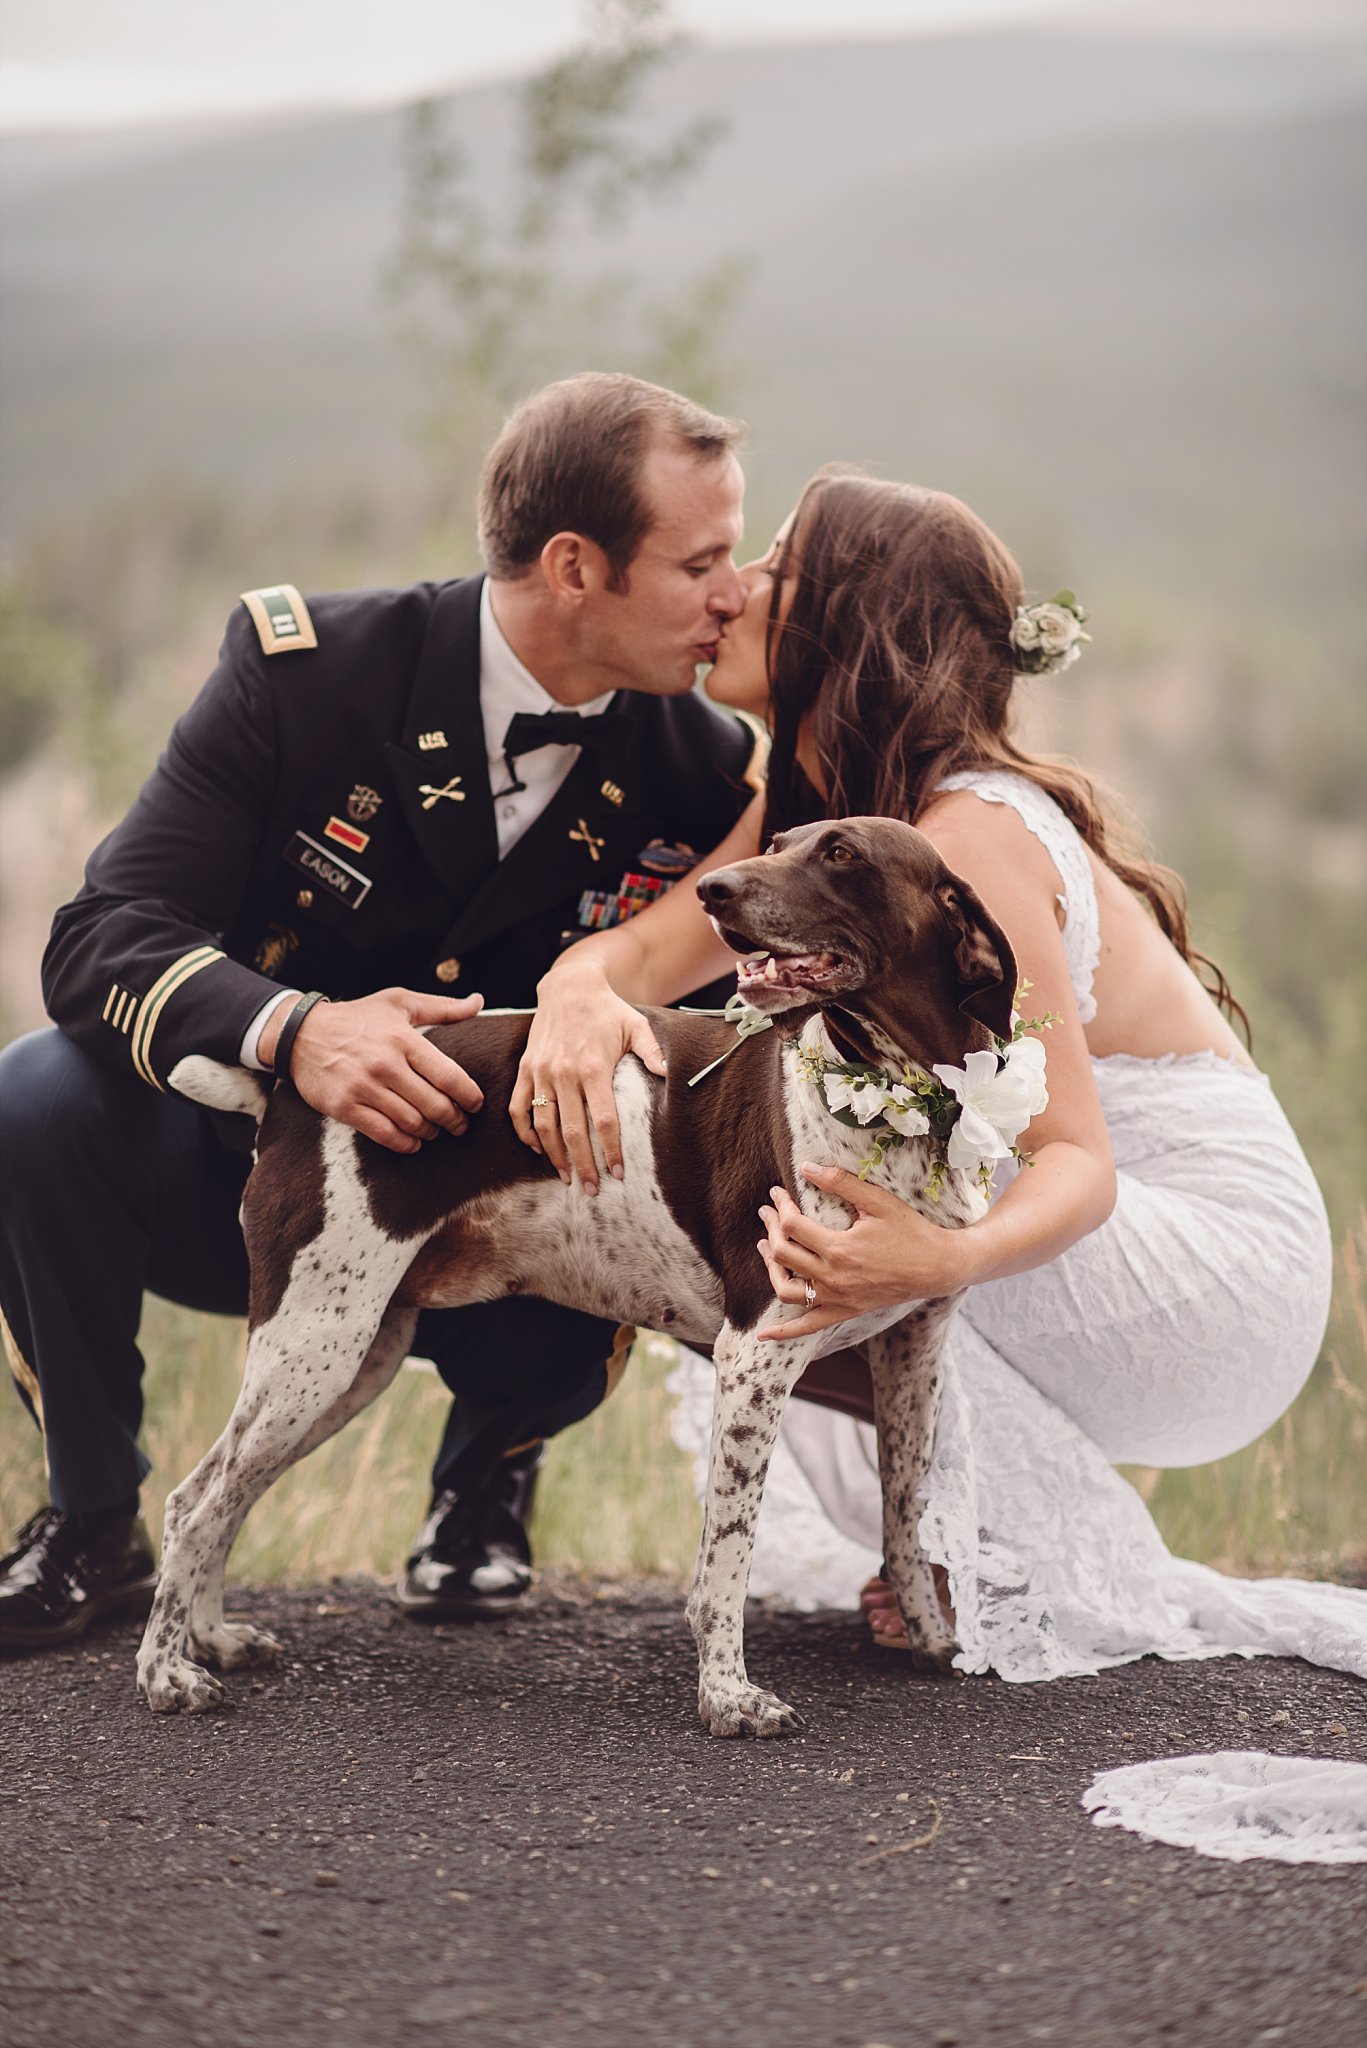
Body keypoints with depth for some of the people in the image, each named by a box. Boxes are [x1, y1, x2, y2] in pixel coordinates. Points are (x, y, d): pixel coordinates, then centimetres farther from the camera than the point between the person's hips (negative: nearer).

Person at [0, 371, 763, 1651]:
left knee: (574, 1332, -33)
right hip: (247, 1170, 0)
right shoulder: (302, 667, -17)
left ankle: (486, 1469, 7)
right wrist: (291, 1029, -44)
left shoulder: (701, 767, -10)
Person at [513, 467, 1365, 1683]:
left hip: (1224, 1278, -9)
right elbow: (647, 950, -9)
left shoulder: (968, 834, -23)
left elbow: (1074, 1157, -28)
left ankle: (1046, 1576, -8)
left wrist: (945, 1262, -49)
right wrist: (577, 996, -34)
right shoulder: (817, 813, 4)